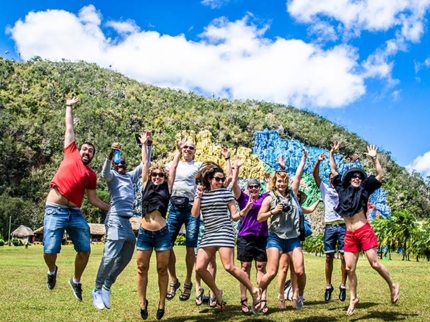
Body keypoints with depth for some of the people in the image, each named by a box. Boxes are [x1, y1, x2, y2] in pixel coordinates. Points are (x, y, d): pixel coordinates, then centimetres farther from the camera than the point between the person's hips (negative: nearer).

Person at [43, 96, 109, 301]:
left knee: (85, 249, -1)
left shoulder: (91, 175, 14)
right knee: (50, 250, -8)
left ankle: (76, 281, 24)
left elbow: (93, 199, 16)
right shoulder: (70, 154, 10)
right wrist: (69, 107, 25)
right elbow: (69, 128, 17)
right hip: (55, 211, -3)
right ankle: (52, 270, 27)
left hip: (75, 213, 3)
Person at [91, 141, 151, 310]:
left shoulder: (130, 176, 22)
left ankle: (106, 287, 18)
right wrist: (110, 154, -34)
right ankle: (97, 290, -1)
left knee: (125, 258, 6)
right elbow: (105, 173, -18)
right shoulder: (112, 176, 5)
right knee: (110, 256, -13)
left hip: (128, 221, 7)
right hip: (116, 219, -7)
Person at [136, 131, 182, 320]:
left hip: (162, 233, -1)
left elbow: (174, 166, 10)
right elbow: (145, 163, 13)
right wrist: (144, 145, 18)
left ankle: (162, 304, 13)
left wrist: (179, 150, 18)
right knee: (142, 268, 4)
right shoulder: (146, 185, 9)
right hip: (144, 232, 1)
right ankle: (142, 302, 16)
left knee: (162, 269, 4)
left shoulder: (167, 188, 7)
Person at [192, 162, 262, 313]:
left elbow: (234, 216, 0)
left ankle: (254, 291, 0)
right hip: (208, 235, 5)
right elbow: (194, 214, 0)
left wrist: (244, 211, -20)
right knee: (200, 267, -3)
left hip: (224, 232, -5)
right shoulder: (201, 193, 9)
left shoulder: (226, 193, 0)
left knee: (229, 267, -16)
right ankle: (217, 292, 19)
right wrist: (198, 196, -6)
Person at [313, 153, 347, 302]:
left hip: (343, 226, 0)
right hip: (329, 227, 1)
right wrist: (319, 161, -12)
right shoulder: (325, 189, 13)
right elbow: (315, 174, 3)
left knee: (344, 257, -2)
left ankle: (343, 286, 5)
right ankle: (328, 286, 9)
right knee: (329, 257, 2)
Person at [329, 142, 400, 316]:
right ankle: (353, 298, 13)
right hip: (350, 234, 3)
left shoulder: (364, 190, 5)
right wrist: (332, 154, 16)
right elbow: (334, 171, 20)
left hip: (364, 231, -3)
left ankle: (393, 286, 18)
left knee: (374, 263, -4)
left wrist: (374, 158, -2)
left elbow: (380, 175, 2)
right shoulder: (343, 190, 13)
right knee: (349, 268, 1)